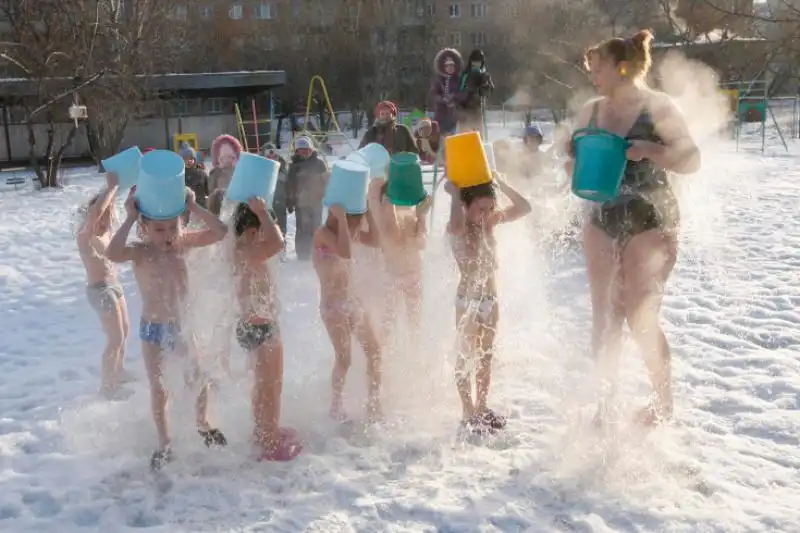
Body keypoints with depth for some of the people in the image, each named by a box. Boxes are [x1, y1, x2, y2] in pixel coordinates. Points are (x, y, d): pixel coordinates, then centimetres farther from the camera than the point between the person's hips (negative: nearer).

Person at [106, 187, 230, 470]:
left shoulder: (183, 242, -9)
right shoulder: (140, 252, -20)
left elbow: (220, 232, -17)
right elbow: (112, 253, -42)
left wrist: (193, 207, -23)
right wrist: (130, 218, -37)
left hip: (182, 324, 3)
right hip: (153, 329, -3)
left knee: (201, 378, 14)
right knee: (158, 388, 6)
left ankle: (203, 424, 40)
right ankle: (164, 443, 24)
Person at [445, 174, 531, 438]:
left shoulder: (491, 222, 1)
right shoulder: (458, 229, -17)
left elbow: (524, 208, -2)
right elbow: (457, 225, -43)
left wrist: (500, 184, -8)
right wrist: (454, 194, -30)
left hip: (491, 298, 6)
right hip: (468, 300, -6)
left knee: (485, 356, 15)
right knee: (466, 357, 3)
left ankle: (482, 408, 28)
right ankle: (468, 414, 11)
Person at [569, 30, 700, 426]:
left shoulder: (658, 107, -9)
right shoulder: (590, 111, 6)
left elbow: (691, 160, -10)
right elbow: (574, 164, 15)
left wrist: (648, 150, -25)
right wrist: (575, 161, -8)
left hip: (650, 223, -5)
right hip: (602, 222, 5)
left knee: (641, 319, -5)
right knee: (604, 318, 6)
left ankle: (663, 400, 18)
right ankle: (605, 402, 18)